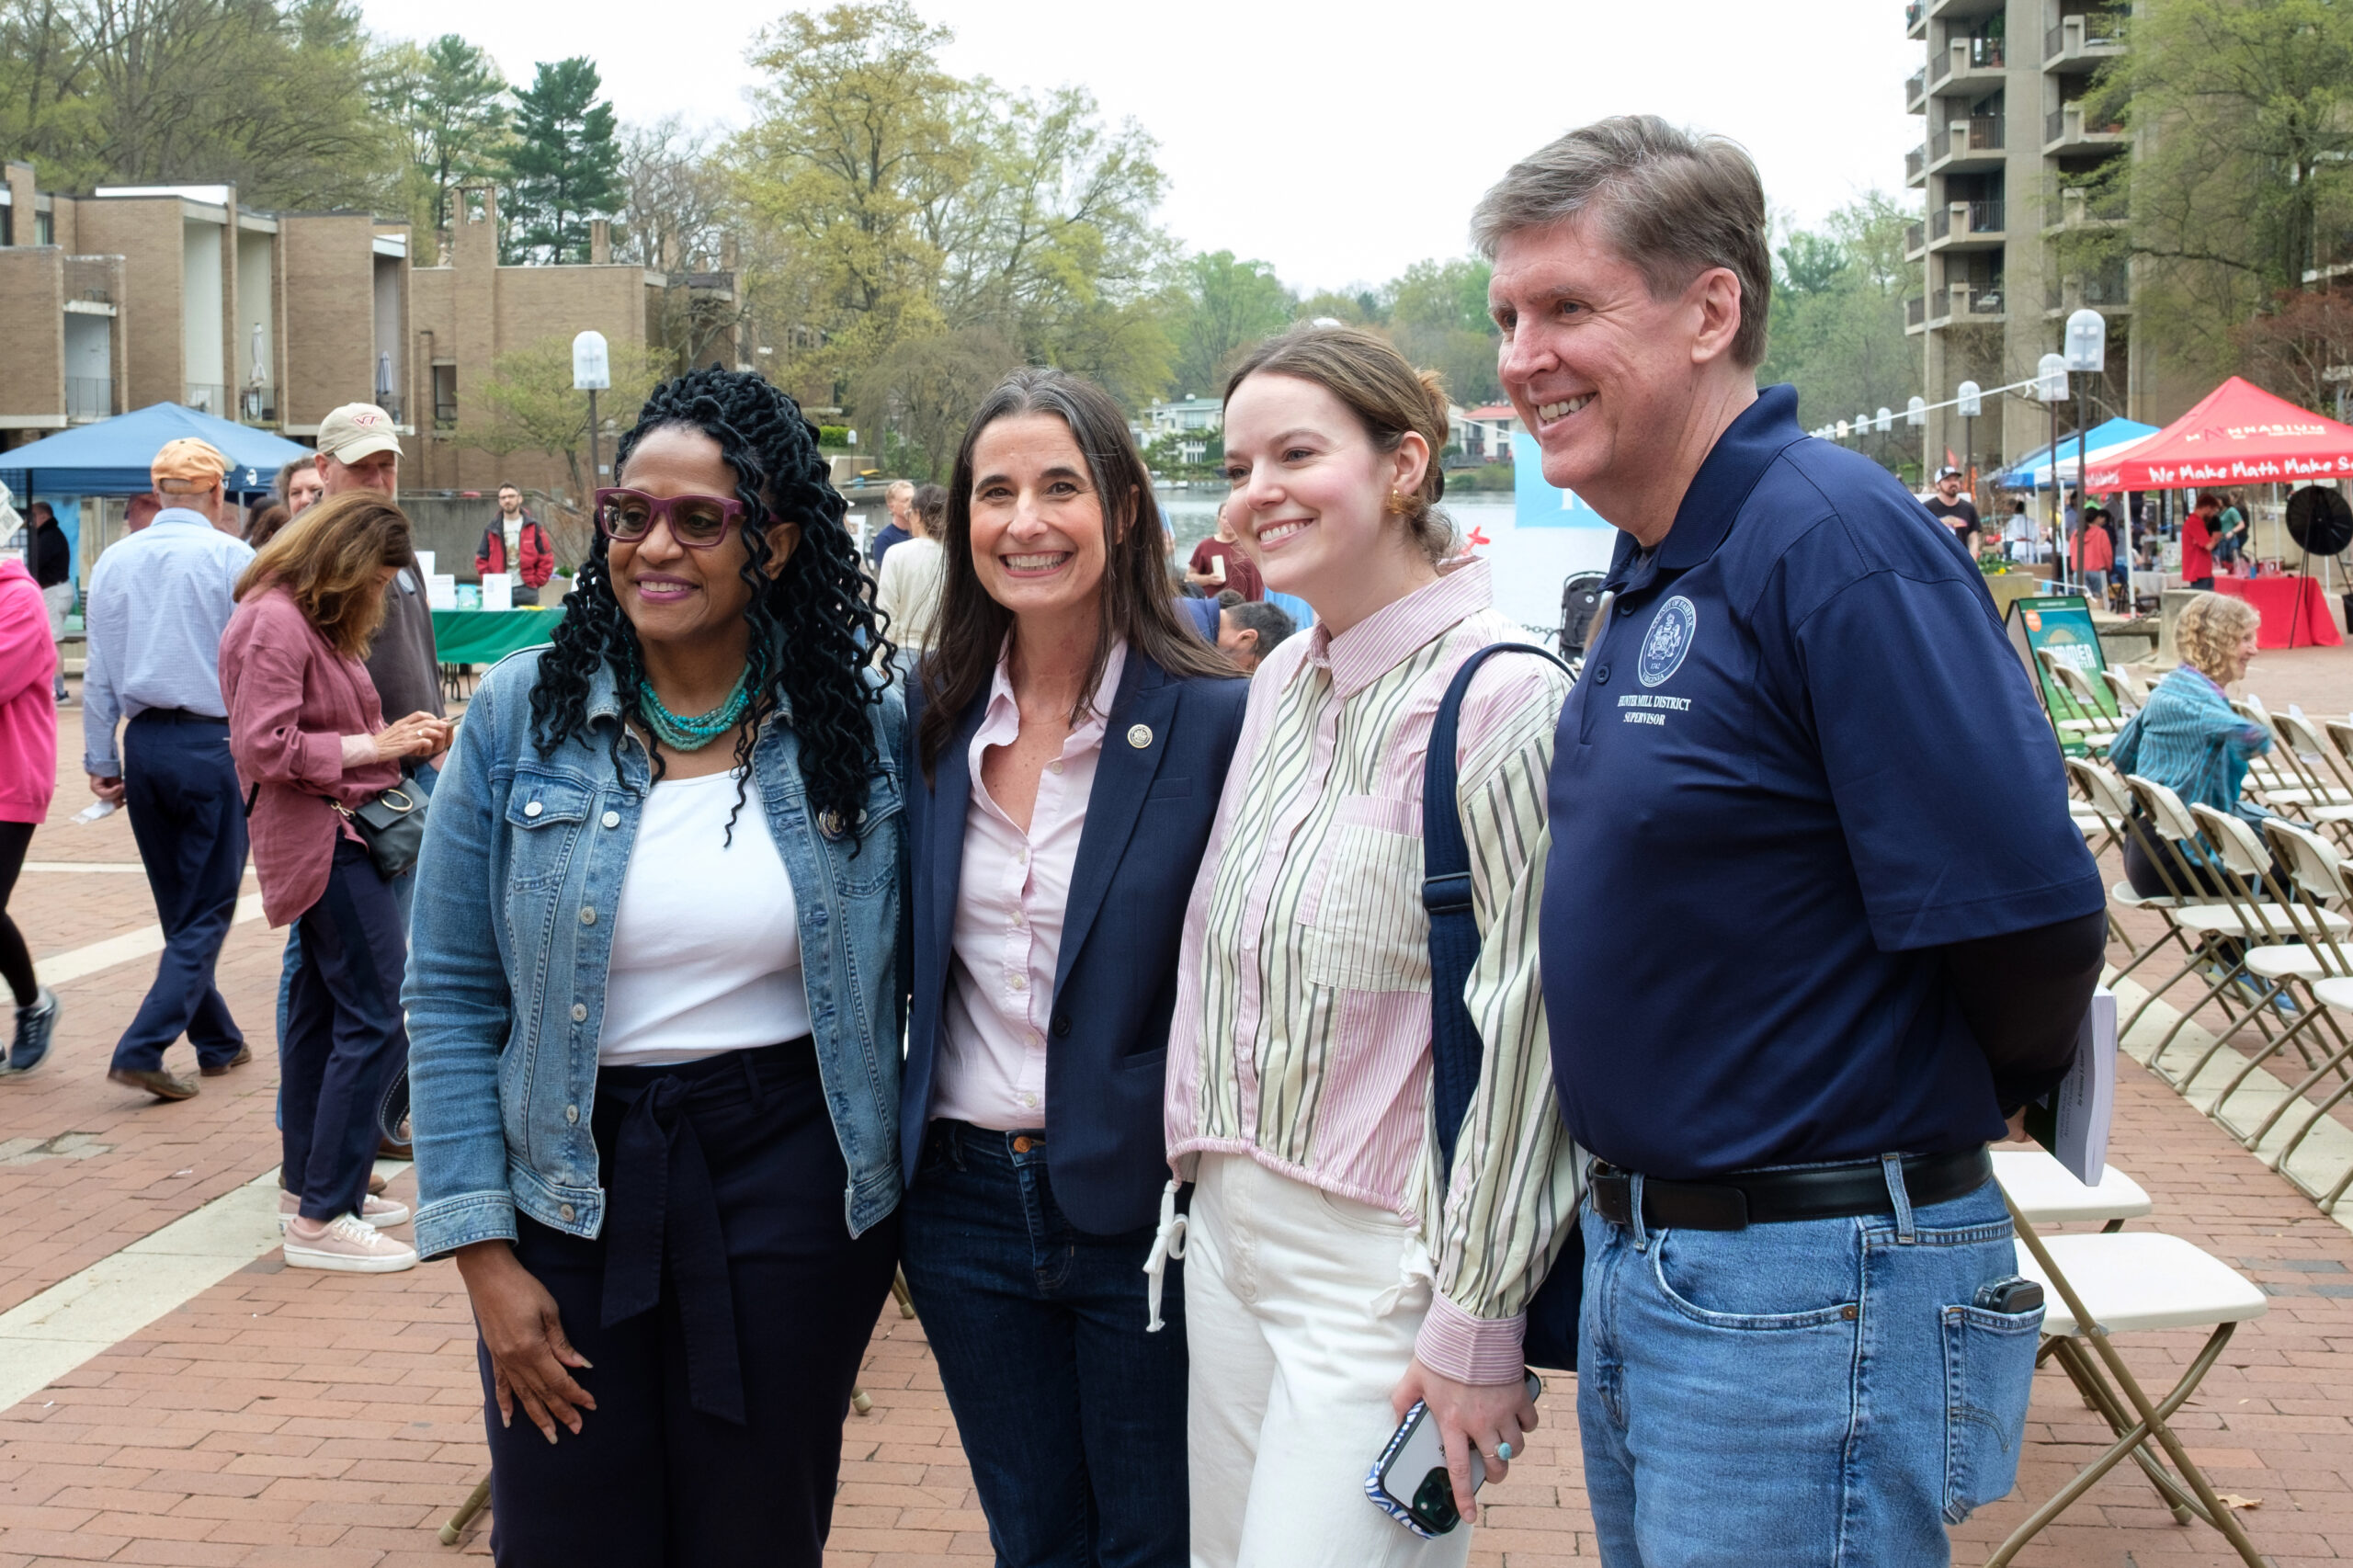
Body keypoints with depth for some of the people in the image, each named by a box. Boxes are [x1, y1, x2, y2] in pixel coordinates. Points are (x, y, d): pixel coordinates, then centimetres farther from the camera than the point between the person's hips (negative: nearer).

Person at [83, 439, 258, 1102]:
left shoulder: (114, 562, 6)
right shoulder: (231, 558, -9)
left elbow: (99, 671, 9)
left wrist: (100, 759, 14)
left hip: (144, 743, 5)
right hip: (213, 744, -5)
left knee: (178, 908, 17)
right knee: (208, 910, 1)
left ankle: (218, 1041, 26)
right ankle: (143, 1047, -9)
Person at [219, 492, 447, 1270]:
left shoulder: (316, 619, 16)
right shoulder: (273, 621, -16)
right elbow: (267, 747, -22)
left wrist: (401, 736, 4)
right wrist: (373, 746, -17)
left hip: (341, 834, 11)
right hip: (324, 837, -11)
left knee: (322, 1005, 17)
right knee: (375, 1020, -12)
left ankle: (307, 1184, 27)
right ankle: (322, 1218, -10)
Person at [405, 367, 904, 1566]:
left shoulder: (861, 723, -3)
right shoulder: (522, 715, -4)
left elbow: (891, 981, 6)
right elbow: (451, 1000, -2)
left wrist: (899, 1209, 3)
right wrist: (483, 1258, -6)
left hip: (791, 1187, 0)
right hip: (573, 1187, 0)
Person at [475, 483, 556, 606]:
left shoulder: (533, 527, 5)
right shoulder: (492, 529, 9)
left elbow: (546, 557, 4)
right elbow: (481, 558, 11)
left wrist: (537, 581, -4)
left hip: (526, 590, -1)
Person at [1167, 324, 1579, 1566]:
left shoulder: (1499, 696, -16)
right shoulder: (1281, 682, 8)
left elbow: (1520, 1028, -17)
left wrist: (1475, 1326, -16)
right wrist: (1202, 1162, 15)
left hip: (1381, 1265, -7)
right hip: (1229, 1231, 8)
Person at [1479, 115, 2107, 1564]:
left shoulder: (1837, 543, -20)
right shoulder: (1653, 575, 10)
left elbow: (2029, 929, -22)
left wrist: (1926, 1115, -4)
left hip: (1813, 1301, -9)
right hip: (1640, 1269, 9)